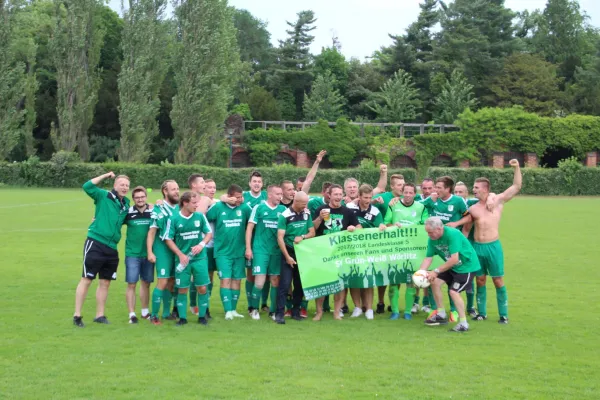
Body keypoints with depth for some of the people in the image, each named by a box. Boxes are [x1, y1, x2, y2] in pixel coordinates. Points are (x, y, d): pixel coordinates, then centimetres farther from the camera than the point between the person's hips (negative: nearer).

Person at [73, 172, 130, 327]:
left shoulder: (126, 203, 12)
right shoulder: (103, 196, -5)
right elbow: (87, 186, -17)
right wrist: (106, 175, -12)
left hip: (112, 248, 6)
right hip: (95, 244, -6)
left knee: (105, 282, 12)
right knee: (86, 279, -2)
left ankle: (100, 315, 22)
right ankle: (77, 315, 3)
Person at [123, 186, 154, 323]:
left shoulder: (153, 212, -1)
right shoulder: (128, 212, -4)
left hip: (148, 254, 2)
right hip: (132, 254, -2)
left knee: (146, 283, 13)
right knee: (131, 284, -4)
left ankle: (145, 312, 27)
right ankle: (132, 314, 2)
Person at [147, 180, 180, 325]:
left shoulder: (180, 208, 8)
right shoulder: (158, 209, -6)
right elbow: (152, 232, -7)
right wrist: (150, 252, -14)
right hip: (163, 249, -5)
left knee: (172, 282, 11)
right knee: (163, 282, -9)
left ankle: (166, 312, 22)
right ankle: (154, 315, -1)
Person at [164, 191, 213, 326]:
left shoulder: (200, 216, -3)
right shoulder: (174, 219, -8)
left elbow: (209, 233, 7)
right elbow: (168, 239, -2)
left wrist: (202, 244, -11)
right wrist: (180, 254, -9)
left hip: (199, 258, 1)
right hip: (182, 259, -1)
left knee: (202, 288, 0)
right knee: (182, 289, 3)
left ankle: (202, 316, 15)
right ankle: (182, 317, 15)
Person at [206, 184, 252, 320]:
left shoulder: (244, 208, -3)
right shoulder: (218, 207, -7)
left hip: (239, 251, 3)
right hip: (223, 251, -3)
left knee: (237, 280, 8)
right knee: (225, 279, -7)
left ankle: (233, 310, 17)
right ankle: (228, 311, -7)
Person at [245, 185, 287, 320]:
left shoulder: (283, 210, 6)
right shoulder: (259, 208, -2)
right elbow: (249, 228, -1)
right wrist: (248, 248, -5)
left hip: (277, 250, 3)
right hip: (260, 249, -3)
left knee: (275, 281, 6)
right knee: (260, 281, -7)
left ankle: (273, 310, 16)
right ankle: (254, 309, 10)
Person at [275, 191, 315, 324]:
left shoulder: (307, 214, 3)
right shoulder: (285, 215, -12)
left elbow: (312, 233, 8)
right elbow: (280, 238, -13)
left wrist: (302, 237, -14)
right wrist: (287, 257, -15)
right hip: (289, 253, -5)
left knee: (300, 284, 9)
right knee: (285, 284, -9)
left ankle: (296, 311, 19)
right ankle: (279, 313, -8)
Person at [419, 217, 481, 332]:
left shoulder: (452, 234, -31)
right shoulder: (432, 239, -7)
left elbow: (454, 259, -34)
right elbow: (428, 258, -5)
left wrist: (436, 271, -32)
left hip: (467, 266, -8)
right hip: (452, 267, 8)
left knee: (453, 291, -17)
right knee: (435, 282, 0)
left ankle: (463, 324, -6)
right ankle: (441, 315, 15)